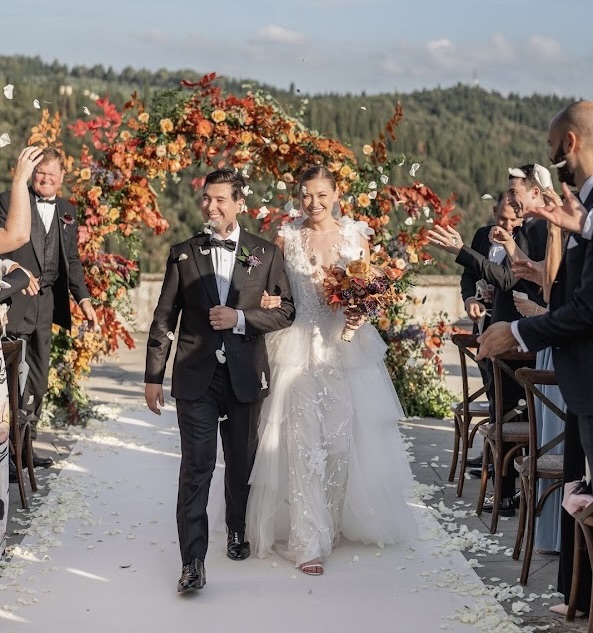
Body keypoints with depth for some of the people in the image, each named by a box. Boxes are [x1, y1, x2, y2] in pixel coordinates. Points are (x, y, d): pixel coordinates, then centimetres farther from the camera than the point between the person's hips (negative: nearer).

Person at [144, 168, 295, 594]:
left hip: (245, 375, 1)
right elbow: (165, 318, 5)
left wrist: (241, 318, -15)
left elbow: (286, 311, 2)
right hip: (196, 375, -1)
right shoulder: (183, 253, 4)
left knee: (242, 462, 15)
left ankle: (238, 532, 37)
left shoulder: (266, 253, 3)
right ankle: (193, 561, -3)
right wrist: (154, 376, 2)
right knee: (197, 467, -5)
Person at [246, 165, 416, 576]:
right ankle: (309, 540, 0)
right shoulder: (287, 237, 2)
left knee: (348, 438, 8)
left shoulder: (355, 235, 4)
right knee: (303, 443, -4)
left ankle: (347, 518, 29)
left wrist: (361, 312, -12)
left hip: (348, 349, 2)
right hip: (301, 351, -1)